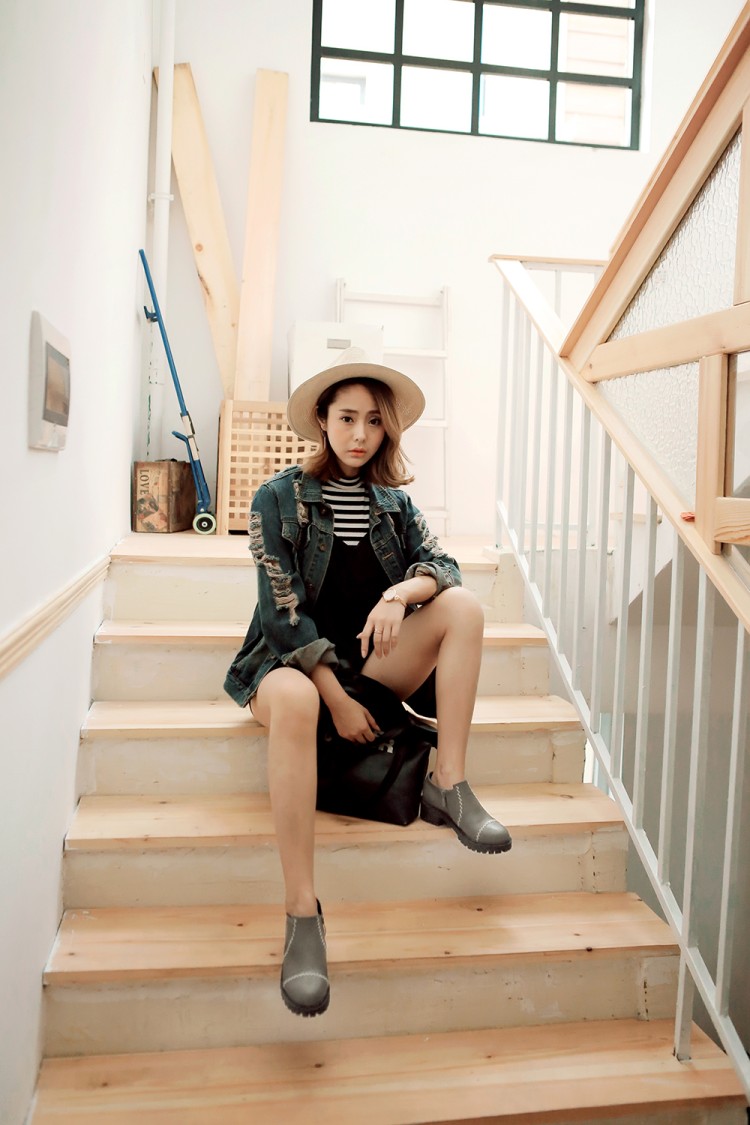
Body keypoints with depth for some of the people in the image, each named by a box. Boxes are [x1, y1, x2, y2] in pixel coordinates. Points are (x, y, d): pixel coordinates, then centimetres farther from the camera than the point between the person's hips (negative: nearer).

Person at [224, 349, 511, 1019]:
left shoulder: (393, 501, 10)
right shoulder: (280, 498, -4)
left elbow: (443, 566, -2)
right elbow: (282, 610, -12)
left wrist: (402, 592, -26)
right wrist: (336, 697, -19)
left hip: (372, 661, 5)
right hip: (294, 660, -4)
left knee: (464, 606, -18)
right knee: (294, 701, -40)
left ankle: (449, 785, -21)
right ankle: (302, 912, -37)